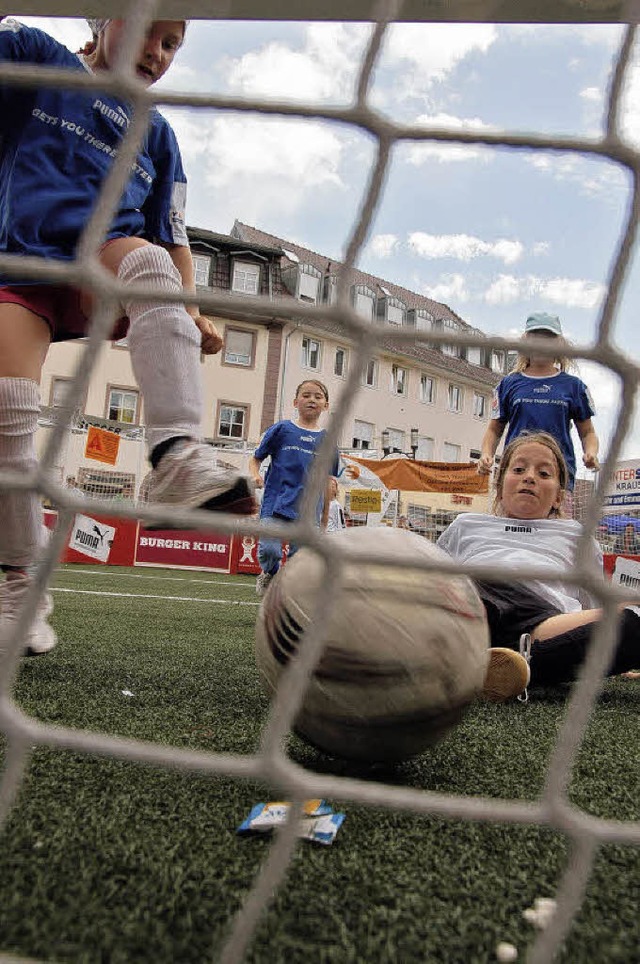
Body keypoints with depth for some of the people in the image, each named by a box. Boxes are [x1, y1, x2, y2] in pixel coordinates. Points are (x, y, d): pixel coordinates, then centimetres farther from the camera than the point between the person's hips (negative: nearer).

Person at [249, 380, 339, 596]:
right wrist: (256, 475, -11)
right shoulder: (282, 429, 5)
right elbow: (255, 458, 11)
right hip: (276, 502, -2)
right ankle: (269, 574, 20)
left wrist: (324, 522, 16)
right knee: (269, 549, -15)